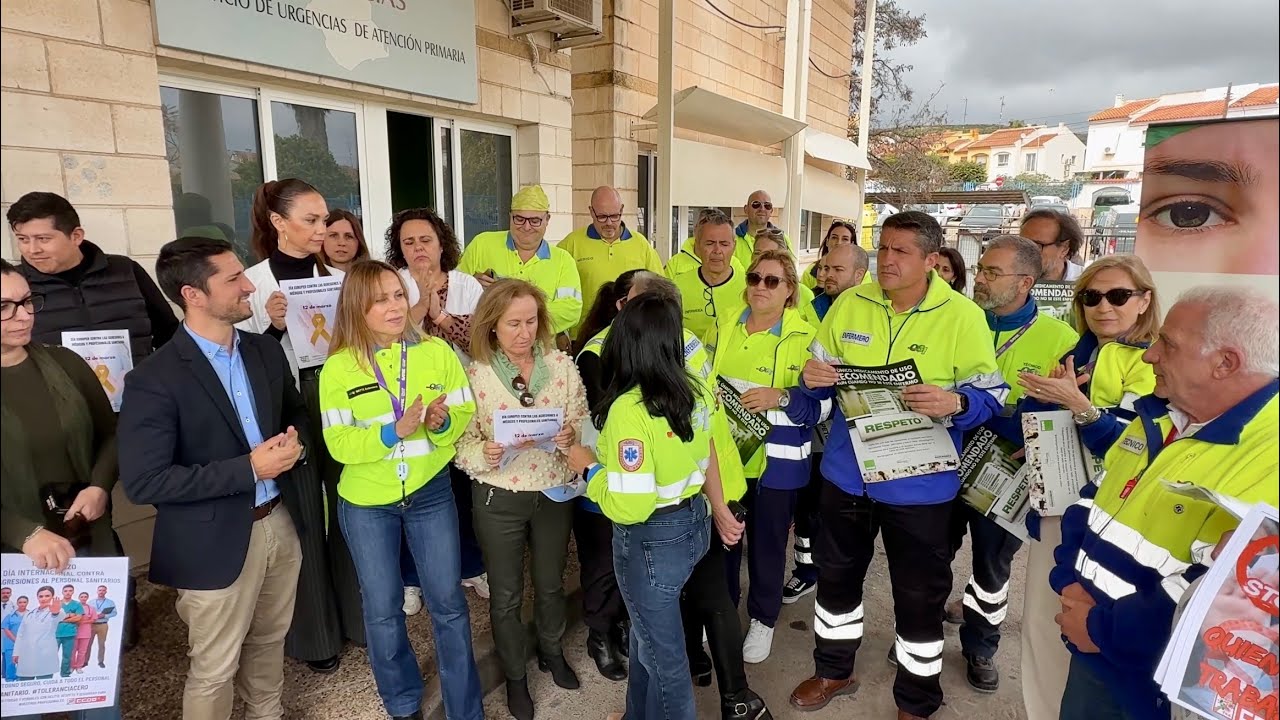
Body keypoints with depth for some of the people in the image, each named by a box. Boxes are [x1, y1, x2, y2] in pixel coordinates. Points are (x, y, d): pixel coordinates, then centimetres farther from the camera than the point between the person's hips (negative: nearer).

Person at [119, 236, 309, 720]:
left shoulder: (266, 351, 1)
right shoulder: (154, 380, -19)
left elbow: (295, 412, 15)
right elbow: (143, 482, -20)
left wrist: (294, 441, -8)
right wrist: (247, 469, -24)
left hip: (281, 521, 6)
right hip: (217, 543, -6)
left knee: (269, 641, 26)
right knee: (215, 669, 14)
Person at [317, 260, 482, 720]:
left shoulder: (437, 351, -7)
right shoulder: (338, 367, -10)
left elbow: (466, 417, -4)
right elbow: (339, 444, -13)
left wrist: (442, 422, -25)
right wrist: (393, 431, -27)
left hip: (431, 493, 0)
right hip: (366, 503, 0)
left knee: (449, 603, 8)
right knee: (382, 609, 15)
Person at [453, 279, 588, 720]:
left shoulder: (561, 363, -8)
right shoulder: (475, 374, -12)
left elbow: (584, 423, -4)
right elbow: (462, 444, -9)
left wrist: (572, 435, -26)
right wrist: (485, 454, -30)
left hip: (554, 493, 2)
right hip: (499, 499, -1)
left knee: (551, 583, 23)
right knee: (505, 594, 17)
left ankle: (552, 652, 51)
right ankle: (514, 674, 42)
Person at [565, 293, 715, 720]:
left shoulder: (629, 409, -26)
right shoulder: (695, 392, -4)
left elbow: (629, 506, -26)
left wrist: (588, 467, -14)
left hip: (651, 539, -8)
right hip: (694, 522, 8)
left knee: (663, 651, 16)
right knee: (648, 633, 28)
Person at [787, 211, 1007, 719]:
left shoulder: (963, 316, -10)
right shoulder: (850, 304, -1)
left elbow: (992, 396, -9)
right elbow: (819, 379, 8)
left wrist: (954, 403, -29)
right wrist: (811, 379, -15)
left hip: (919, 483, -3)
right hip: (846, 471, 4)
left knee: (919, 596, 12)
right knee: (837, 576, 20)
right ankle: (834, 670, 45)